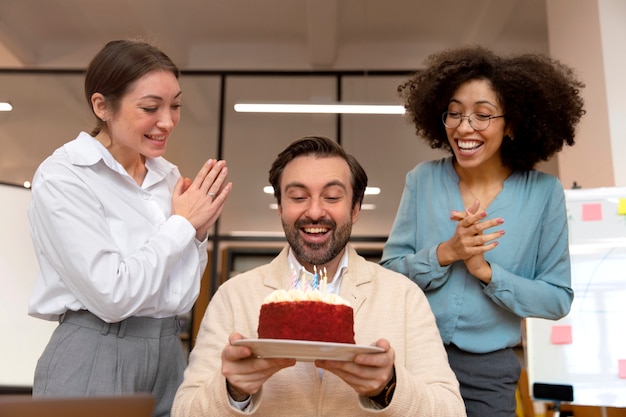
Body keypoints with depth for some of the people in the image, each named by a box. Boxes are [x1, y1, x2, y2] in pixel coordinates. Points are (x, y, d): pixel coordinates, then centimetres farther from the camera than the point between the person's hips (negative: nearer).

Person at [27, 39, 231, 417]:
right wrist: (181, 224, -12)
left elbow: (181, 296, 10)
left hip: (170, 355, 6)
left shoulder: (169, 176, 4)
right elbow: (112, 295, -20)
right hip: (94, 361, -5)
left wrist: (198, 233, -7)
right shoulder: (61, 177, -13)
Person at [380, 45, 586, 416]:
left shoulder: (544, 193, -7)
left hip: (489, 370, 0)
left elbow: (558, 299, -5)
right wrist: (445, 253, -20)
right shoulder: (423, 180, -4)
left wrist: (487, 271, -18)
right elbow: (388, 272, -4)